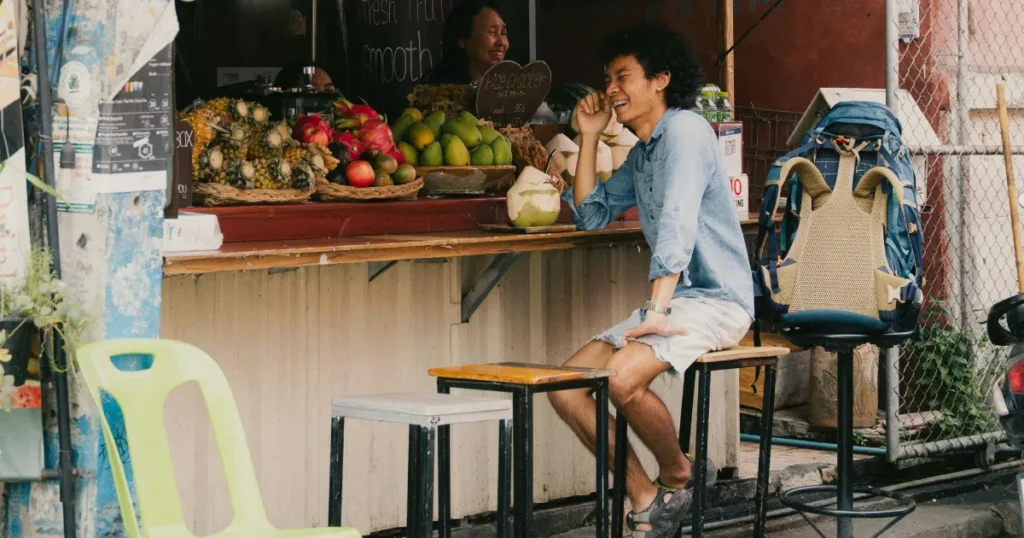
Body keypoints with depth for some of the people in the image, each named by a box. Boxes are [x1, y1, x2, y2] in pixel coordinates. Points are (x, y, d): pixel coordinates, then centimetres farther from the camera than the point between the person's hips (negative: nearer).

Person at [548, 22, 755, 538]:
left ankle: (678, 473, -5)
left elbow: (678, 222, -22)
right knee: (564, 386, -4)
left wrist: (657, 311, -28)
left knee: (622, 378, -32)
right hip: (672, 300, 10)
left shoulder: (685, 130, -12)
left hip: (716, 300, -10)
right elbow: (590, 214, 22)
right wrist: (589, 137, 15)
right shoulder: (641, 154, 18)